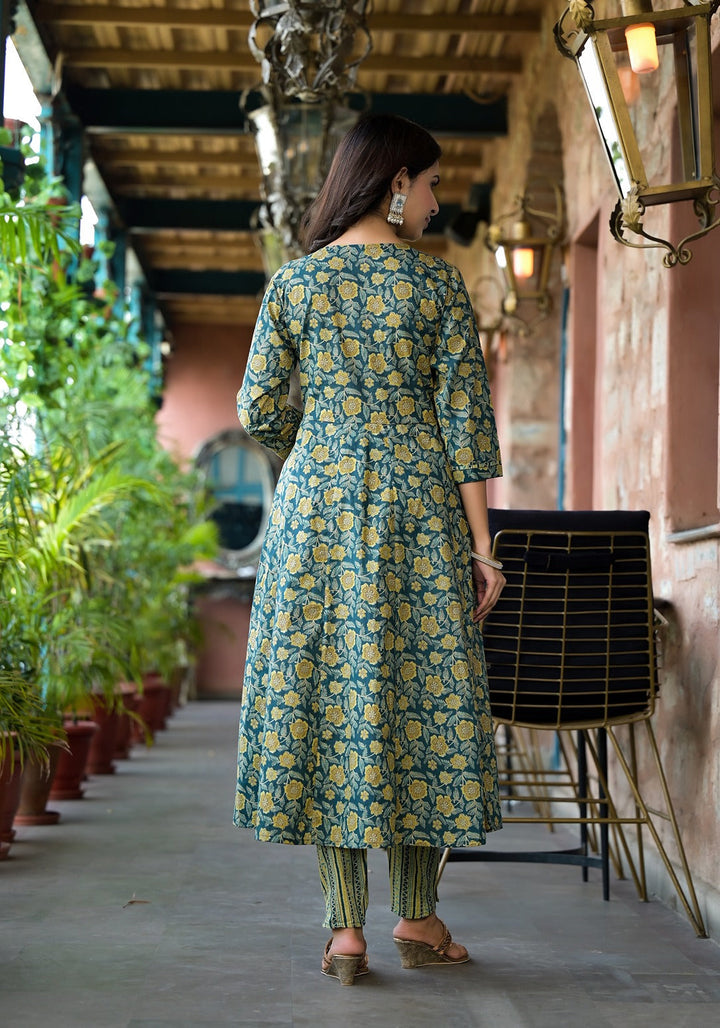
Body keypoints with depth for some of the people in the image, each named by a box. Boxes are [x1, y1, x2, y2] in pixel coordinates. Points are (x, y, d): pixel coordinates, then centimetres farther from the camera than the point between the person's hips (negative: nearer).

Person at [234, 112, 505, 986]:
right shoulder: (438, 284, -1)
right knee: (424, 695, 7)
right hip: (420, 508, -1)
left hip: (317, 507, 1)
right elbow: (465, 421, -4)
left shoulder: (294, 283, 4)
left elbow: (259, 413, 3)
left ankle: (346, 929, 2)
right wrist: (481, 544, 0)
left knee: (327, 694, 4)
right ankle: (418, 920, 13)